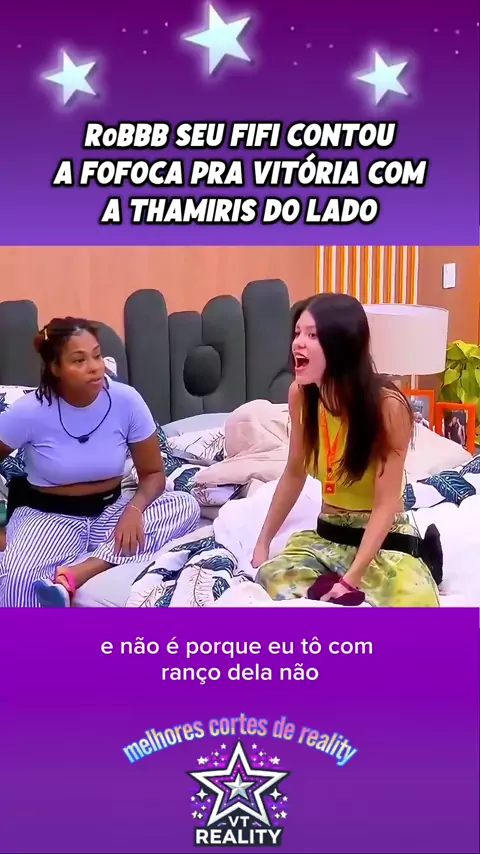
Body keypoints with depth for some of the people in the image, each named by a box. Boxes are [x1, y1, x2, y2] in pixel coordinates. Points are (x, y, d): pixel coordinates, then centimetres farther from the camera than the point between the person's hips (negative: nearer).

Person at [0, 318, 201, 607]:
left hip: (109, 510, 4)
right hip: (48, 516, -4)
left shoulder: (126, 400, -13)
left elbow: (153, 473, -4)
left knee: (186, 505, -24)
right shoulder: (29, 411, -16)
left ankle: (71, 576, -33)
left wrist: (134, 510, -25)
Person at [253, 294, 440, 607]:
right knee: (272, 576, -28)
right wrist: (263, 541, 7)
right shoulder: (300, 394, -6)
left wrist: (351, 578, -27)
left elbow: (386, 504, -20)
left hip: (386, 541, -3)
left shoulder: (388, 404, -21)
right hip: (327, 535, 4)